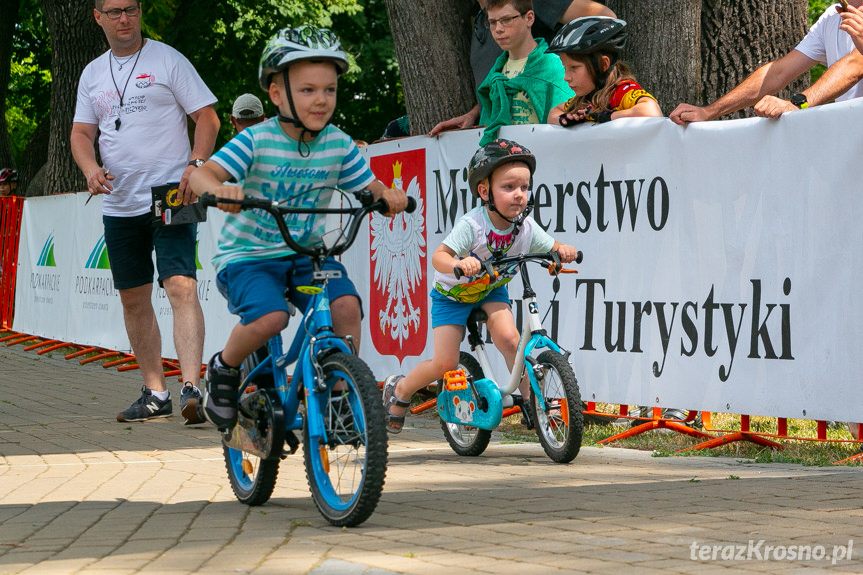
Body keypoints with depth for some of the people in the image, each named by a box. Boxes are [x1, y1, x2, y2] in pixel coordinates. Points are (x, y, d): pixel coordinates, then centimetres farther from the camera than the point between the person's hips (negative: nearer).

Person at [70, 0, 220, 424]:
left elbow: (207, 117, -2)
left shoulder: (167, 60, 0)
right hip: (119, 205, 6)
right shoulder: (92, 74, 14)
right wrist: (90, 169, -8)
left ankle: (191, 388, -26)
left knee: (181, 287, -19)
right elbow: (81, 133, 13)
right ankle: (155, 393, 19)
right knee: (134, 300, 9)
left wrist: (195, 166, -17)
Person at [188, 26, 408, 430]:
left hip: (307, 254, 4)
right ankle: (224, 370, 1)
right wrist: (218, 189, -47)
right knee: (269, 317, -30)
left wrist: (390, 195, -20)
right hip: (247, 256, -3)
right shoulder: (257, 140, -15)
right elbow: (201, 174, -23)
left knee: (346, 305, -24)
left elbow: (370, 188, 4)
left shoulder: (339, 145, -2)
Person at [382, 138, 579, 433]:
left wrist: (564, 251, -36)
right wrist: (459, 265, -62)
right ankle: (399, 390, 21)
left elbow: (553, 247, -11)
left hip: (491, 291, 3)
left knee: (508, 338, -25)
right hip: (453, 294, -3)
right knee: (445, 364, -7)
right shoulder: (471, 225, -34)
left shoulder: (526, 227, -20)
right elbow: (439, 257, -40)